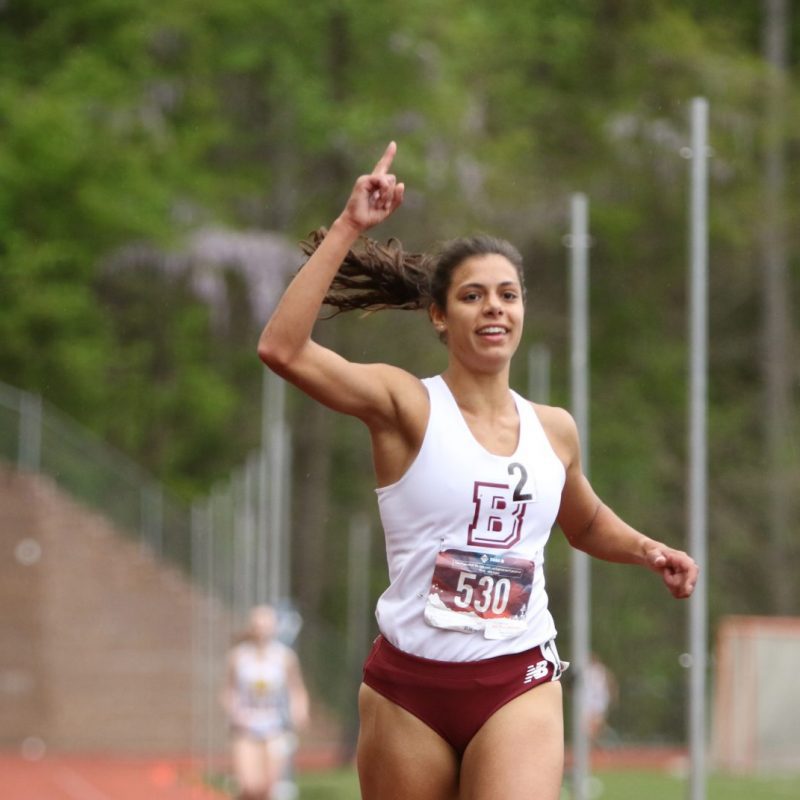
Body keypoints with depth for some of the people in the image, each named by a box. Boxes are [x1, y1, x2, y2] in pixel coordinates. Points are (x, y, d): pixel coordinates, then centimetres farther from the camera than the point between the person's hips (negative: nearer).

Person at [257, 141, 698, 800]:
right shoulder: (406, 405, -5)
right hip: (408, 686, -2)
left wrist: (646, 550, 9)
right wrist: (349, 228, -22)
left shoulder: (555, 430, 9)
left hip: (520, 687, 2)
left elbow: (587, 526, 30)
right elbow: (283, 350, -22)